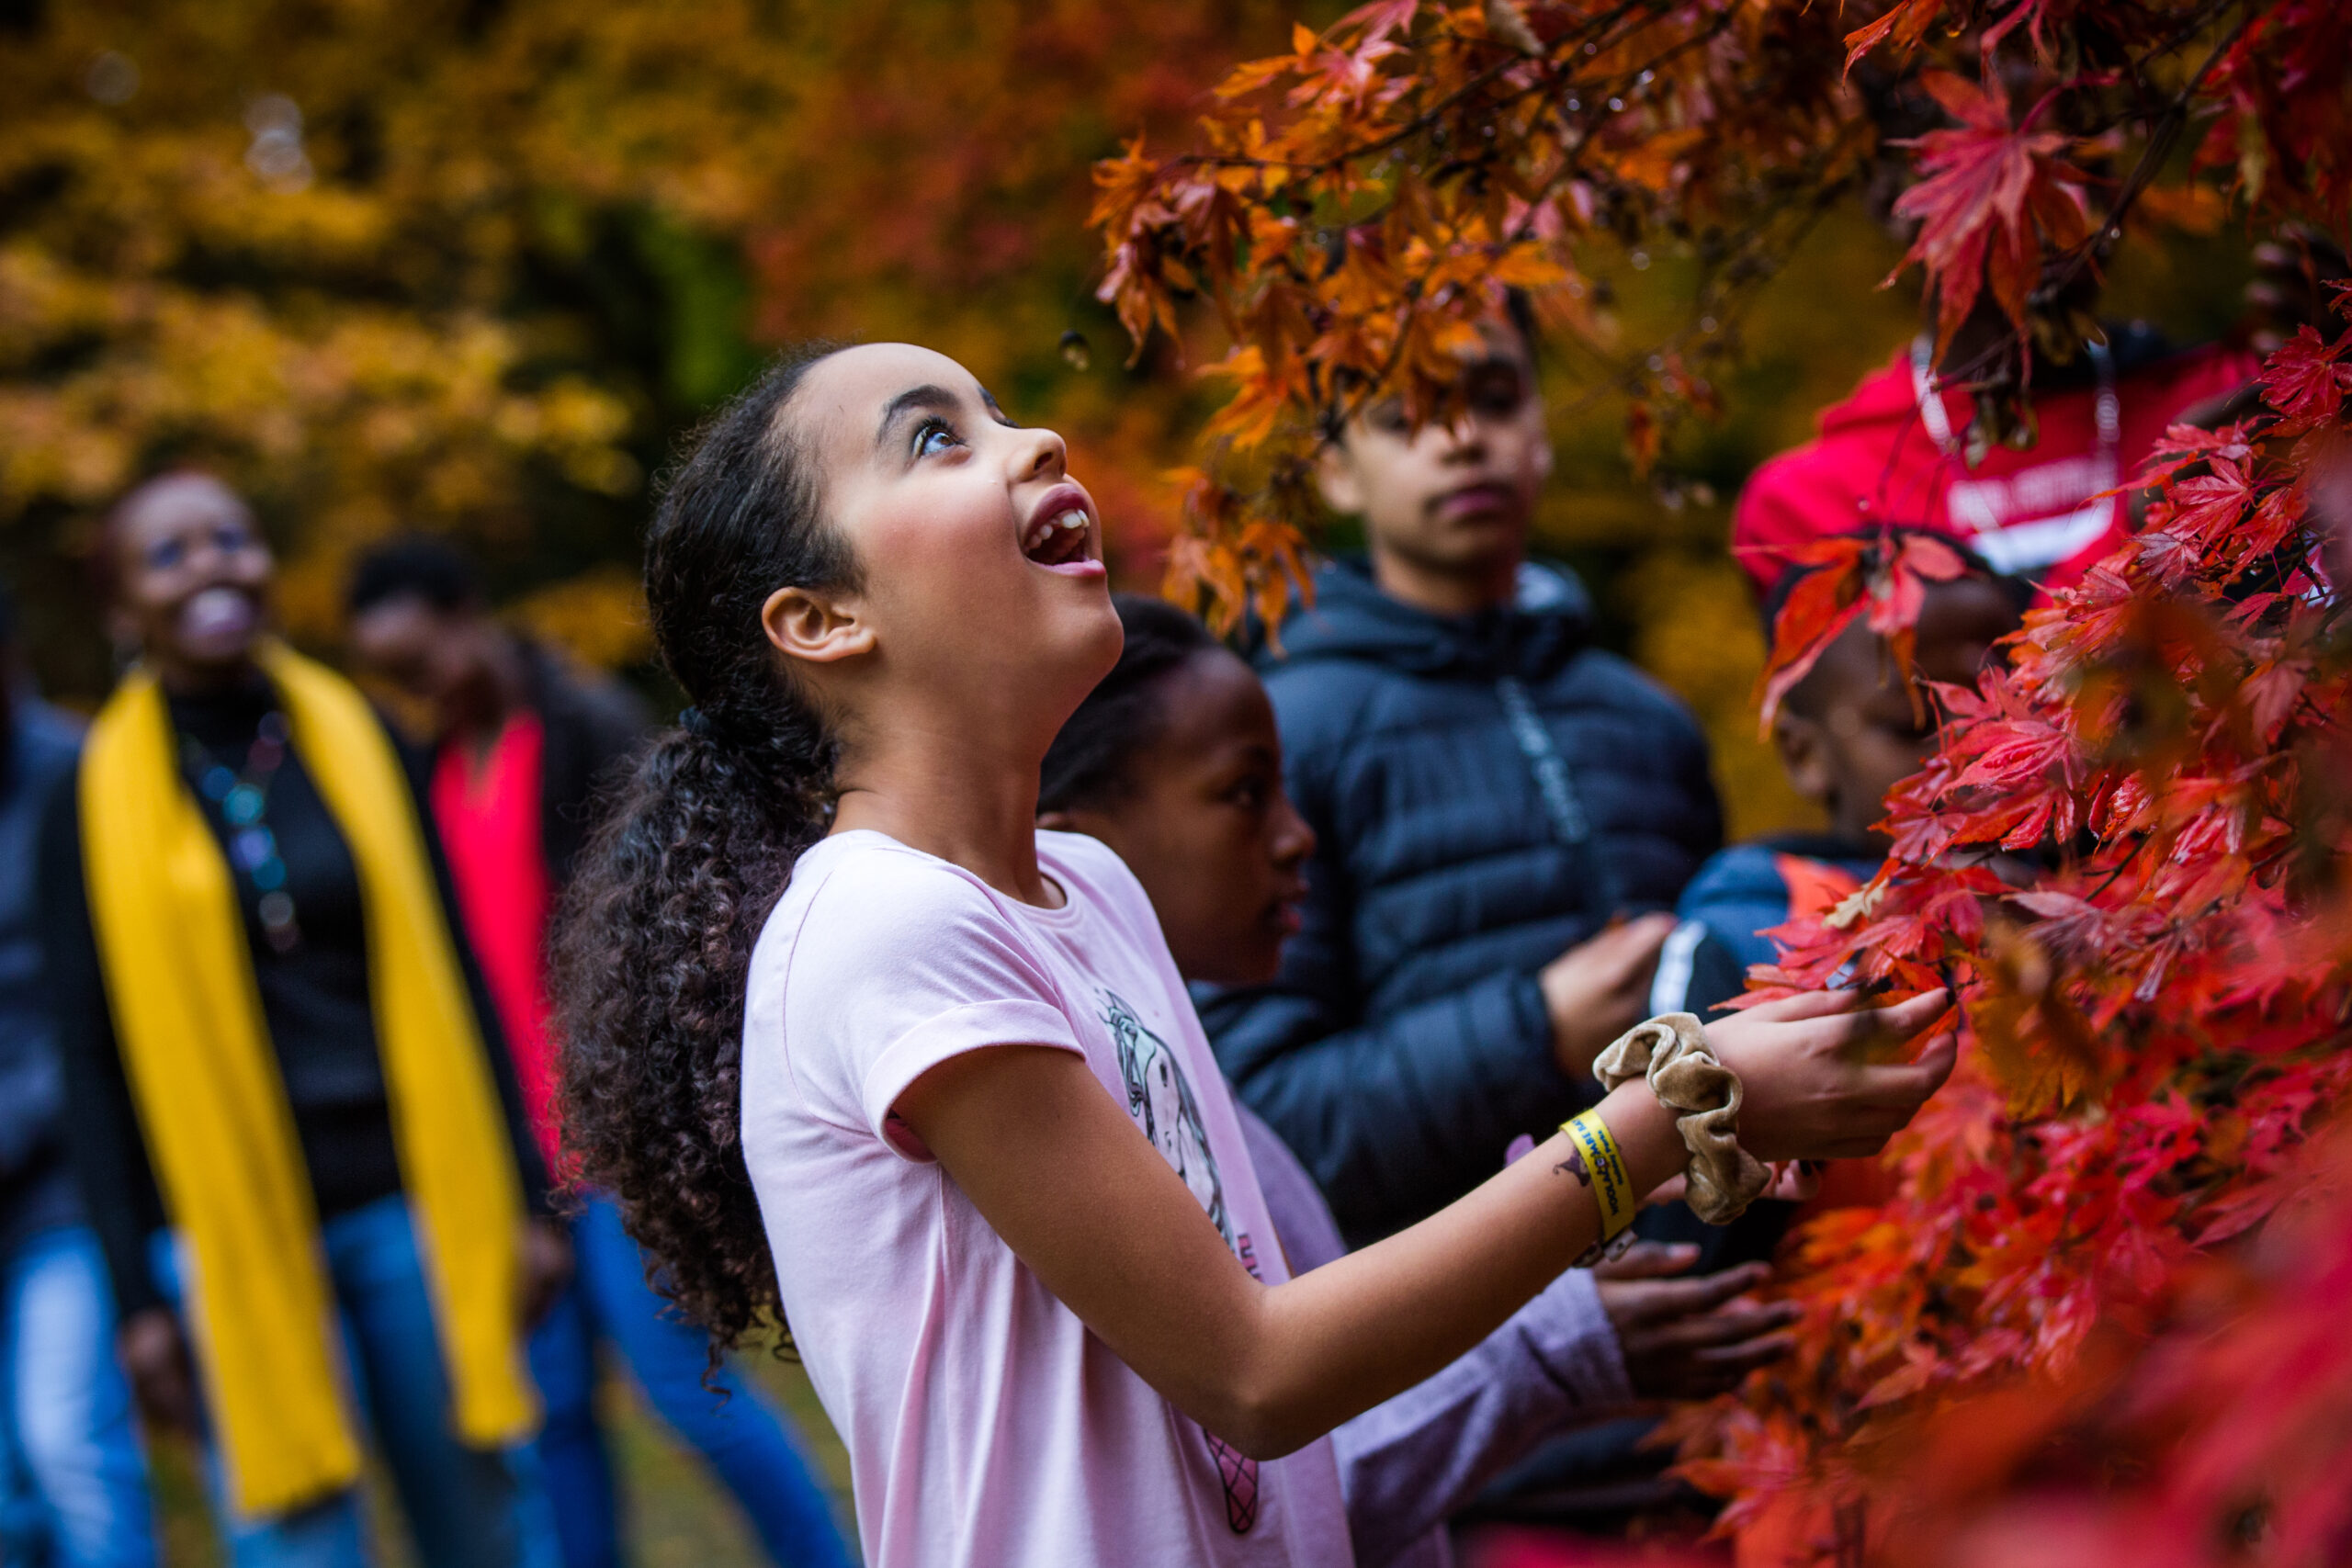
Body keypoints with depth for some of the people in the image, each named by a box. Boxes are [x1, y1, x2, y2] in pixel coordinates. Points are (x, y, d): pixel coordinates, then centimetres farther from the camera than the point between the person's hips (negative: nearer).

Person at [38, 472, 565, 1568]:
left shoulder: (358, 738, 7)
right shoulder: (94, 800, 1)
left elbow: (451, 975, 9)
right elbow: (92, 1059, 1)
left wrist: (524, 1199, 6)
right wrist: (138, 1297, -2)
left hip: (411, 1205, 2)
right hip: (238, 1247, -2)